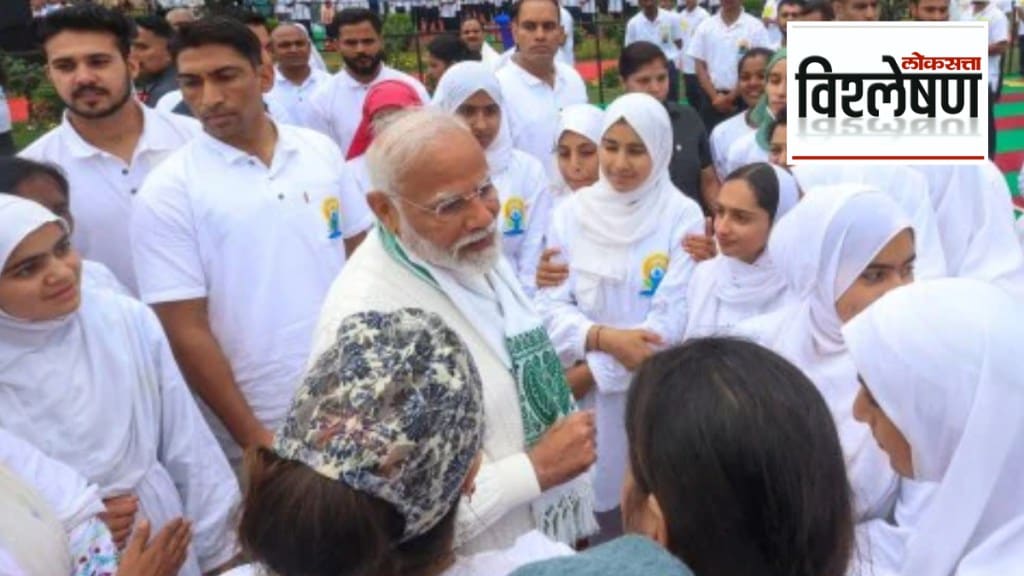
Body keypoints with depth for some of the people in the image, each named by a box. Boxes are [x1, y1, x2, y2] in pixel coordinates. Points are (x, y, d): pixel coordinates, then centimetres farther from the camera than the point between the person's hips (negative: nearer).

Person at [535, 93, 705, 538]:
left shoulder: (682, 217, -8)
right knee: (593, 523, 13)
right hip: (585, 400, 2)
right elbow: (550, 304, -3)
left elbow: (672, 320, -13)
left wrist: (587, 374, -14)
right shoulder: (571, 212, -1)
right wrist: (602, 337, -22)